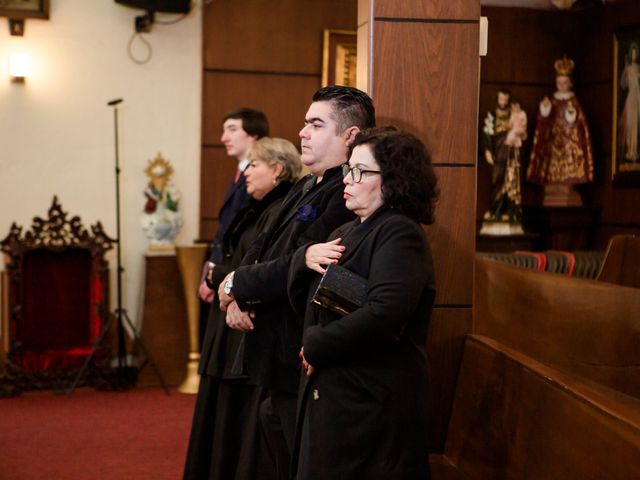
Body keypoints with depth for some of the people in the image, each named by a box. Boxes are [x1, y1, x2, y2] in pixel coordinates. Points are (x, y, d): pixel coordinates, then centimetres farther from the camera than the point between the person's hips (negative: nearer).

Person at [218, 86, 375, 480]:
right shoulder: (305, 188, 14)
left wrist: (237, 284, -12)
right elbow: (261, 249, 13)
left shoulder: (346, 196, -20)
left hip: (302, 357, -10)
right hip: (278, 357, 10)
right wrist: (237, 297, -5)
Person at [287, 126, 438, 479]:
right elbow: (301, 301, 15)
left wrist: (315, 345, -16)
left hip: (374, 406, -9)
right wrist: (306, 257, -6)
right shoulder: (347, 232, 16)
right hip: (330, 394, 9)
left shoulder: (399, 234, -13)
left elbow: (384, 314, -28)